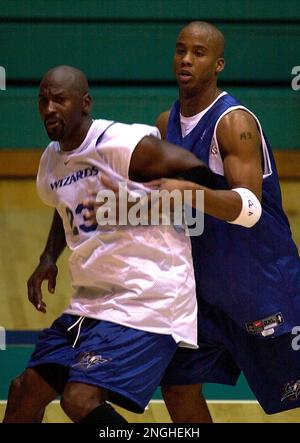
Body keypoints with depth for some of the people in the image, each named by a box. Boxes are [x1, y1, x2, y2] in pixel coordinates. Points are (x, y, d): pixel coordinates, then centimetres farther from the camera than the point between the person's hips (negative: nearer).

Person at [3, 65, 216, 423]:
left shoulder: (121, 144, -16)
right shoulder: (51, 160, 11)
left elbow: (198, 177, -17)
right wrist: (48, 259, 17)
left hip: (148, 298, -9)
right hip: (92, 300, 9)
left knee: (81, 400, -22)